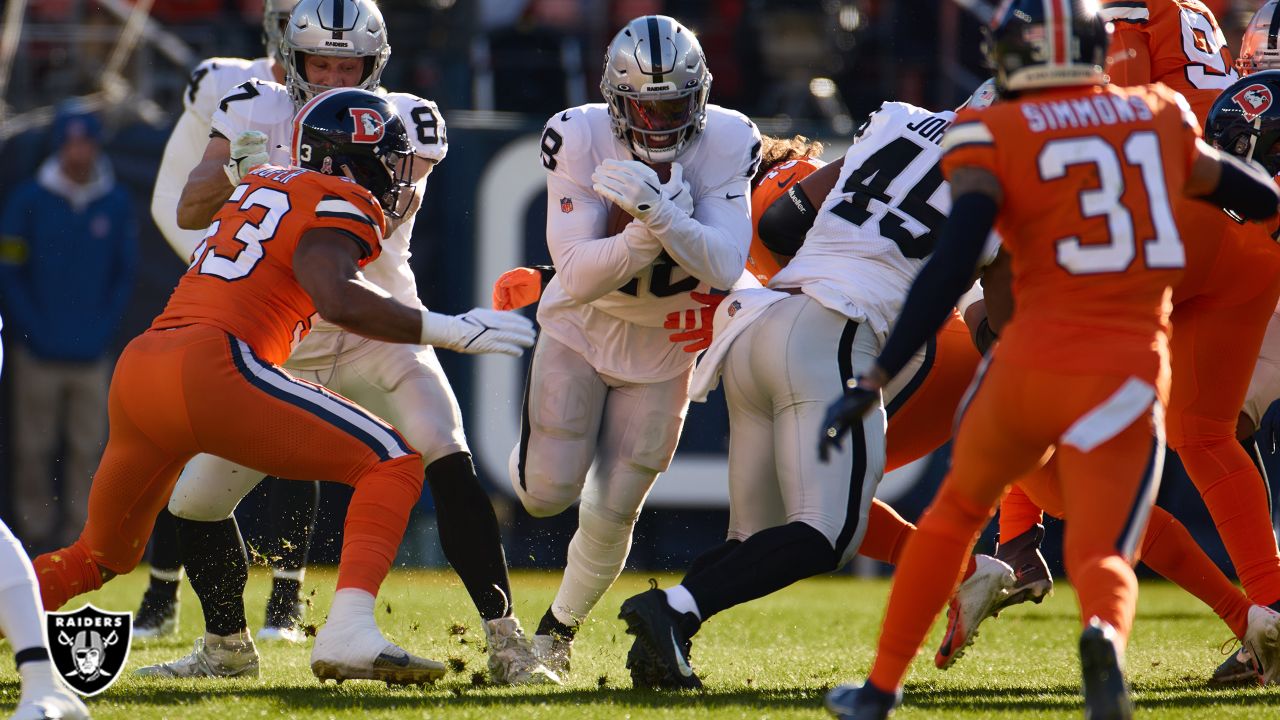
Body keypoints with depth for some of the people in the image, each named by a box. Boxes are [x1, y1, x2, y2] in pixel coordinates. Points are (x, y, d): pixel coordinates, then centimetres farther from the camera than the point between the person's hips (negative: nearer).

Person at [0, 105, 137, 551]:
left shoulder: (116, 204, 5)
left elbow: (125, 274, 12)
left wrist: (104, 327, 1)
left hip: (92, 354, 2)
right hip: (38, 355, -2)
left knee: (88, 444, 3)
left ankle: (84, 528, 8)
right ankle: (36, 529, 5)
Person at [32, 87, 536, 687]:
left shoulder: (259, 183, 25)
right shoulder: (338, 204, 2)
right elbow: (337, 300, -15)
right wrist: (453, 332, -10)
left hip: (136, 368, 8)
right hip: (209, 368, -8)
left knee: (101, 558, 28)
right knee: (393, 463, -2)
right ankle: (347, 634, -20)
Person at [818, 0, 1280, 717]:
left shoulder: (994, 138, -1)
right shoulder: (1160, 116, 10)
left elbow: (952, 268, -12)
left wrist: (876, 382, -11)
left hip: (1032, 362, -1)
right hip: (1127, 377, 1)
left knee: (958, 509, 24)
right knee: (1101, 555, 2)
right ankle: (1106, 637, -35)